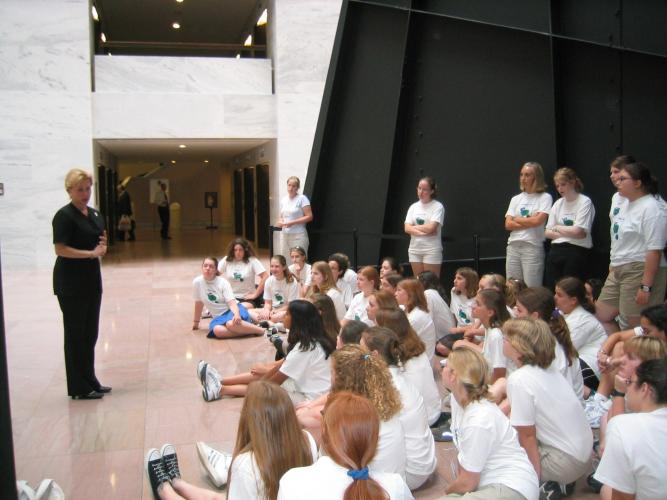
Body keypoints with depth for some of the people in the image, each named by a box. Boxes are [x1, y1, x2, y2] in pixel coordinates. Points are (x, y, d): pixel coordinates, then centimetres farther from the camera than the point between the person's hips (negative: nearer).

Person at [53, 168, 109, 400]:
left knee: (90, 333, 14)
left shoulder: (95, 214, 11)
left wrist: (103, 246, -1)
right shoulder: (65, 216, -12)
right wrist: (91, 253, -21)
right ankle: (79, 388, 9)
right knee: (75, 334, 1)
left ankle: (90, 381, 25)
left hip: (91, 279, 8)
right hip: (70, 282, -8)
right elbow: (60, 249, -19)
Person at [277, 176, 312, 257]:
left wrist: (293, 222, -16)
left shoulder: (302, 198, -5)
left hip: (298, 235, -6)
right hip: (284, 234, 6)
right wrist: (279, 221, -1)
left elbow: (309, 217, -10)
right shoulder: (283, 199, 13)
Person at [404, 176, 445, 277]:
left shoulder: (438, 206, -4)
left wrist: (414, 227, -1)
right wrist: (423, 232, -14)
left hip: (432, 250, -5)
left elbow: (431, 227, -16)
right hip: (414, 249, 5)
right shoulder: (413, 207, 11)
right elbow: (407, 228, 1)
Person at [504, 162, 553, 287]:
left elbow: (538, 220, -12)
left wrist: (517, 219, 1)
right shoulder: (516, 199, 16)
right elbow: (508, 224, 6)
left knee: (531, 290, -6)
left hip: (533, 247, -5)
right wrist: (530, 222, -5)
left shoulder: (545, 197, 2)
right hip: (513, 246, 5)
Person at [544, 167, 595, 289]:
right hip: (556, 251, 6)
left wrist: (557, 228, 2)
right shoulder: (558, 204, 14)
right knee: (550, 290, 2)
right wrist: (568, 232, -6)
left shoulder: (585, 202, -4)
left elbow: (579, 232, -12)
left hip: (577, 252, -5)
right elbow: (547, 232, 9)